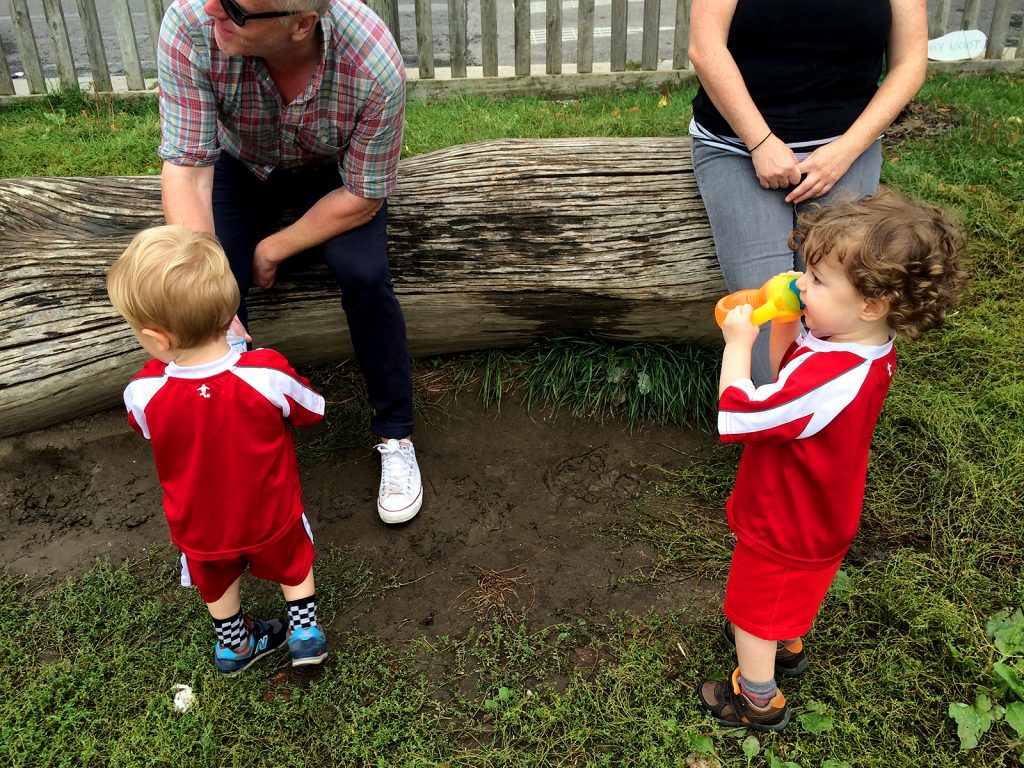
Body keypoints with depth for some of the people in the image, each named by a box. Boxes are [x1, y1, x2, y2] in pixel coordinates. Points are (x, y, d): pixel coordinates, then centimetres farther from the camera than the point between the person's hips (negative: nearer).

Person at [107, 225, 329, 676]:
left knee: (218, 581, 32)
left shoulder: (143, 394, -31)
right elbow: (311, 412, -13)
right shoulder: (267, 375, -36)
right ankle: (305, 633, 42)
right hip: (270, 515, -1)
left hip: (199, 527, 2)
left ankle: (233, 646, 54)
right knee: (293, 562, 31)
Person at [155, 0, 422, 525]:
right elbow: (186, 170, -32)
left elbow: (363, 196, -23)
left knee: (363, 274, -27)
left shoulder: (377, 70, -36)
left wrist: (272, 250, -20)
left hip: (332, 173, -1)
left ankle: (395, 435, -5)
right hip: (238, 164, 2)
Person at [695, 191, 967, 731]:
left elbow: (737, 415, -36)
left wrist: (738, 342, -25)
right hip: (818, 517, 9)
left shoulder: (830, 379, -42)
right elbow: (784, 389, -1)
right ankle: (786, 644, 62)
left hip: (780, 525, -8)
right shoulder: (871, 351, -10)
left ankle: (758, 701, 41)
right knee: (789, 594, 35)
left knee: (754, 613, 18)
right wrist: (782, 325, -14)